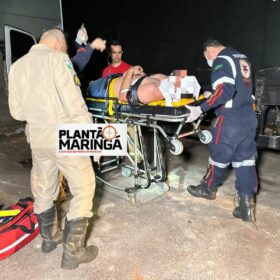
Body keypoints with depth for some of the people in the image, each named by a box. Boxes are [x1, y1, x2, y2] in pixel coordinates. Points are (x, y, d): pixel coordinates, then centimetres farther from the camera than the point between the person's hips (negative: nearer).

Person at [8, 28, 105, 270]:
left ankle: (50, 238, 40)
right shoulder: (57, 58, -8)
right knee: (83, 188, 5)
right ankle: (73, 252, 10)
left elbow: (17, 111, 10)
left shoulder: (17, 66, 11)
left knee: (44, 189, 20)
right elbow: (74, 102, -17)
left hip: (37, 139, 7)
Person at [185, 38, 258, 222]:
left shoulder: (221, 61, -10)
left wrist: (201, 108, -24)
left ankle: (209, 188, 29)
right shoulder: (242, 58, 18)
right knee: (245, 158, 7)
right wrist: (212, 95, 31)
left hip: (230, 119, -8)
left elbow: (225, 90, -24)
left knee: (219, 155, 9)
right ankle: (247, 205, 7)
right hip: (249, 117, 8)